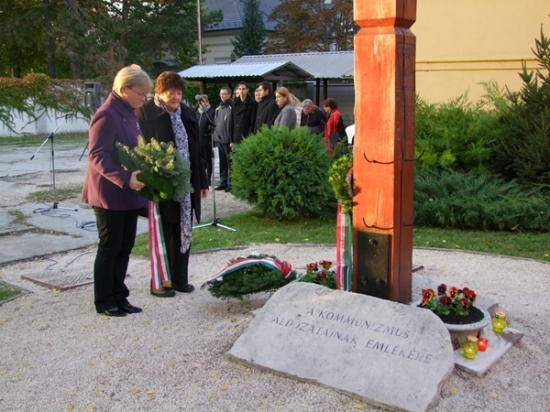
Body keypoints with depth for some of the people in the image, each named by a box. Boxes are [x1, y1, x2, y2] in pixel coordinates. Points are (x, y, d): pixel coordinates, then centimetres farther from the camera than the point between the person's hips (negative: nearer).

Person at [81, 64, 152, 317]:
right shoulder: (107, 116, -17)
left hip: (128, 194, 8)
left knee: (125, 247, 13)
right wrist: (125, 179, -31)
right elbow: (98, 157, -23)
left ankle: (118, 297, 24)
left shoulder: (129, 114, 11)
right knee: (110, 247, 2)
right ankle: (104, 301, 15)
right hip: (110, 194, -8)